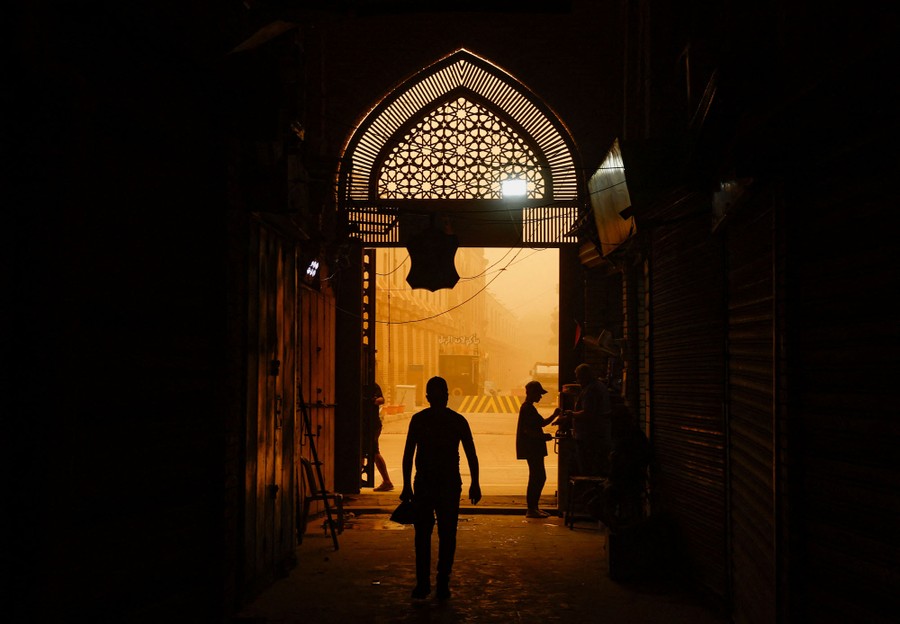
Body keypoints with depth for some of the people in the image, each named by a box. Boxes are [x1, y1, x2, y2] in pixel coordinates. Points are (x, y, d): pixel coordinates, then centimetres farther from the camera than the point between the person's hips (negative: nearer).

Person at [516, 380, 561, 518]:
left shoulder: (530, 408, 19)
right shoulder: (526, 408, -13)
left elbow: (542, 423, 23)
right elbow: (527, 430, -22)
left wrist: (554, 415, 10)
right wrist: (542, 436, -24)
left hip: (534, 449, 11)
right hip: (531, 448, -11)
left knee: (539, 477, 13)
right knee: (536, 478, -8)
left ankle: (534, 507, 19)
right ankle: (531, 509, -4)